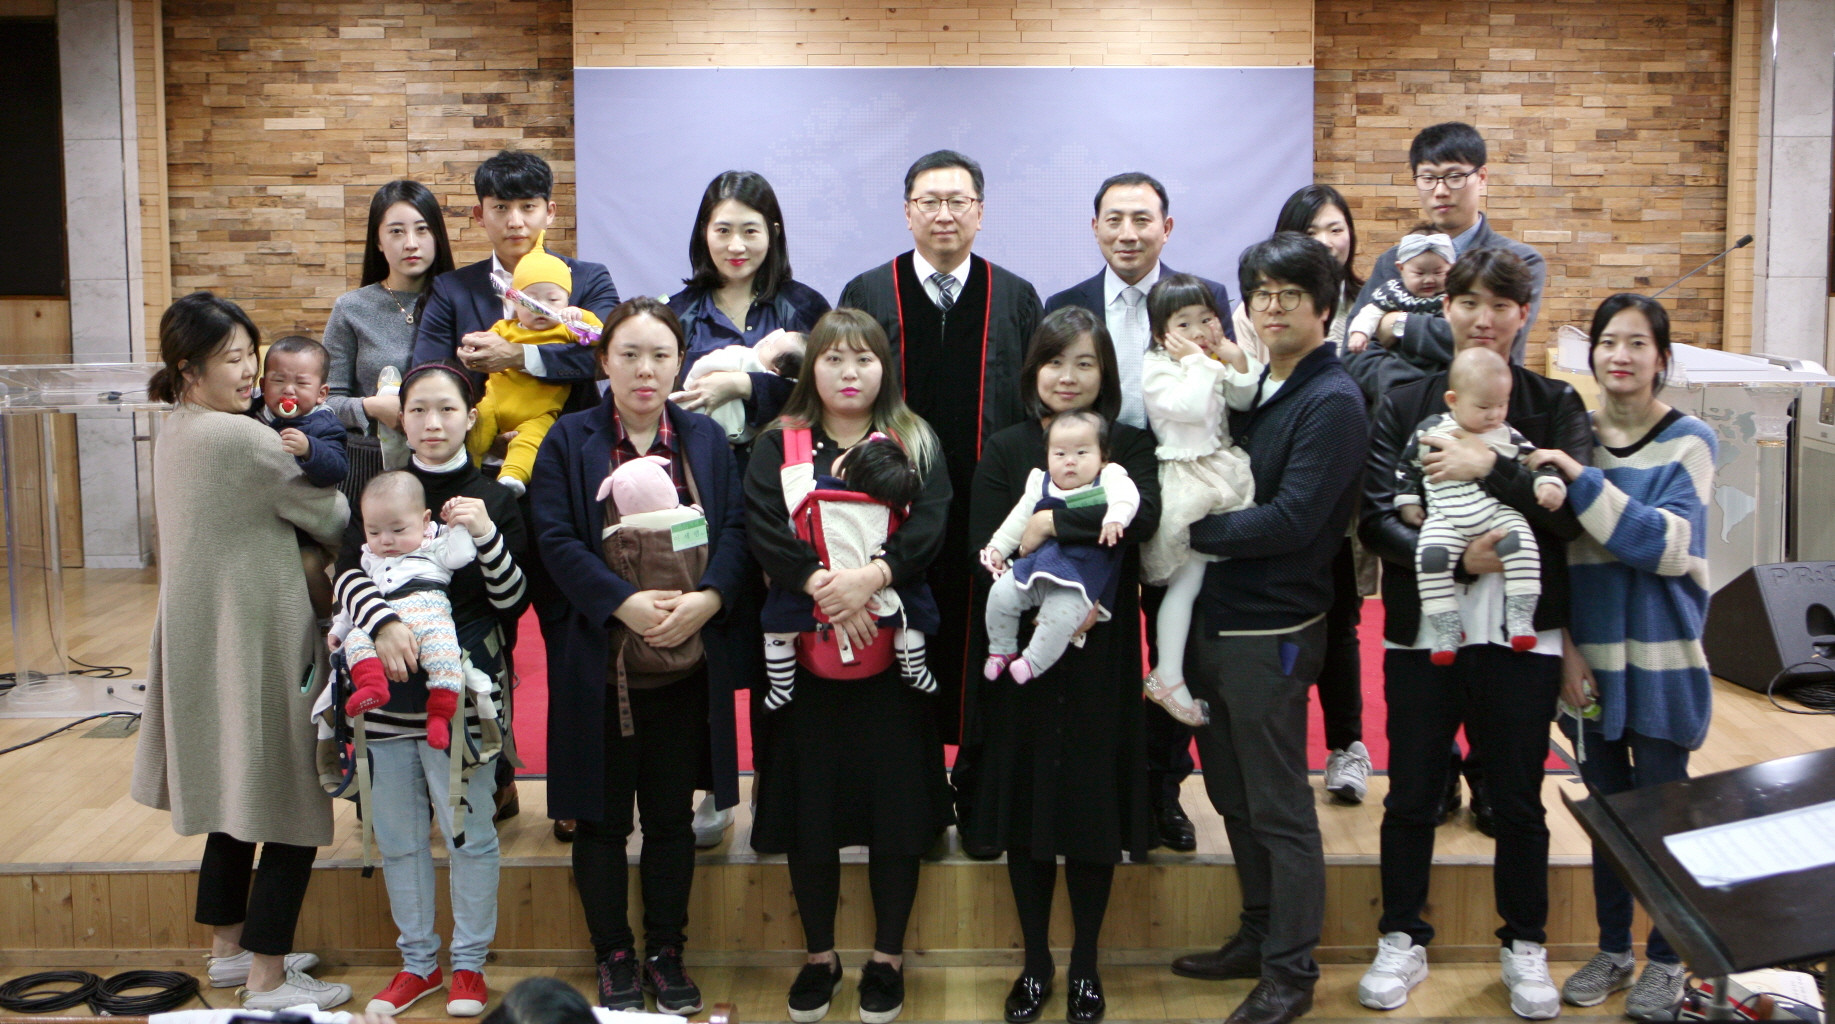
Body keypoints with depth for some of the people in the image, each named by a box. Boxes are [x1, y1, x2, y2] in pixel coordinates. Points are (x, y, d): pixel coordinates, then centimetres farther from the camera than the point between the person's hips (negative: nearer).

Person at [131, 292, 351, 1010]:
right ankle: (267, 981, 5)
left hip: (200, 639, 10)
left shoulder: (172, 437, 10)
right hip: (257, 636, -10)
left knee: (235, 792, 20)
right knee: (290, 811, -1)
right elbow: (330, 519, -10)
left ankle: (230, 949, 32)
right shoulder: (241, 438, -18)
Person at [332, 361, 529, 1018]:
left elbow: (514, 602, -5)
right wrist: (383, 622, -26)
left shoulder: (493, 500, 0)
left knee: (468, 832, 5)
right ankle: (417, 961, 28)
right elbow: (348, 575, -7)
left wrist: (487, 536, -21)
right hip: (388, 693, 3)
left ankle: (469, 963, 22)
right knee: (397, 836, 12)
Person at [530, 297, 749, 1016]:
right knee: (603, 818, 8)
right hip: (601, 663, -2)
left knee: (672, 816, 12)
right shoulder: (569, 440, 0)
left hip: (689, 662, 2)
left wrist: (705, 599, -17)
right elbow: (556, 539, -9)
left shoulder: (706, 438, 7)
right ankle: (614, 956, 23)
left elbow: (736, 528, 1)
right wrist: (625, 604, -20)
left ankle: (666, 952, 26)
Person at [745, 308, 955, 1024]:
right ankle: (819, 956, 22)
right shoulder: (778, 445, 8)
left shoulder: (917, 444, 8)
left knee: (896, 803, 2)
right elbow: (763, 530, -7)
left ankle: (887, 957, 19)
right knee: (810, 803, 4)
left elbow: (929, 528, -7)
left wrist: (873, 576, -23)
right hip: (805, 649, 0)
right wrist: (820, 584, -21)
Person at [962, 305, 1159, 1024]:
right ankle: (1035, 962, 23)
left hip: (1100, 655, 0)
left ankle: (1085, 964, 21)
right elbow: (986, 547, -6)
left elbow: (1144, 515, -17)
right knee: (1025, 801, 6)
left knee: (1093, 801, 4)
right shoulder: (1005, 450, 4)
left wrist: (1053, 522, -20)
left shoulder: (1129, 445, 3)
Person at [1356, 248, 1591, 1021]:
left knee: (1517, 799, 10)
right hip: (1422, 632, 0)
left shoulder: (1555, 406, 5)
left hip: (1522, 636, 0)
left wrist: (1491, 468, -19)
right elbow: (1376, 518, -5)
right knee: (1411, 795, 9)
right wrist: (1455, 559, -18)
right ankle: (1403, 939, 26)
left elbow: (1574, 511, -8)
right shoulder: (1403, 405, 5)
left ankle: (1525, 946, 28)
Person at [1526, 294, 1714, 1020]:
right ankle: (1613, 949, 26)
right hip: (1589, 658, 3)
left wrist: (1582, 480, -23)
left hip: (1660, 660, -3)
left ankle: (1666, 960, 20)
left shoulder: (1688, 441, -5)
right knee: (1608, 808, 12)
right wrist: (1566, 648, -3)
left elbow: (1667, 546, -18)